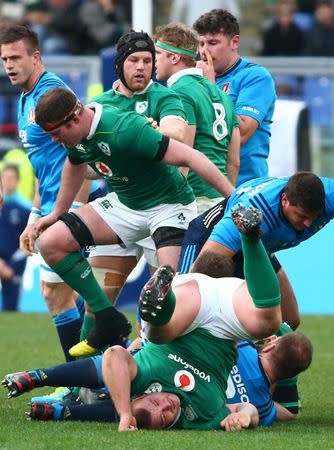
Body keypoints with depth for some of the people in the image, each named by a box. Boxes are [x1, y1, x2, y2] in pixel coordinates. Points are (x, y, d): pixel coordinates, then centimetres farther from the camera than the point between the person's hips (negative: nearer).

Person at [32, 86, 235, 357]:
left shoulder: (125, 129, -33)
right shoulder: (79, 134, -7)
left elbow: (189, 156, -32)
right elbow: (75, 167, 19)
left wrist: (234, 196, -33)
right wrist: (57, 213, 29)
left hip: (169, 205, -8)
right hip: (124, 203, 8)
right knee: (50, 242, -4)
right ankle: (108, 321, 1)